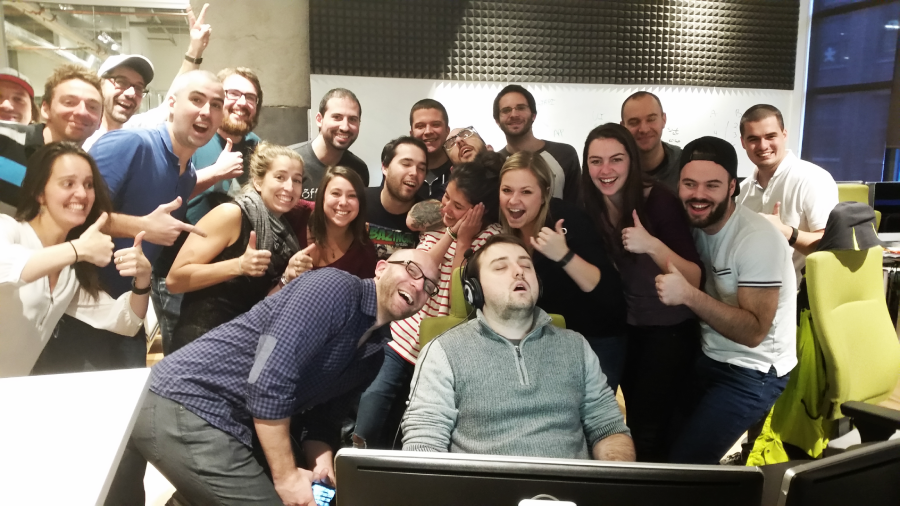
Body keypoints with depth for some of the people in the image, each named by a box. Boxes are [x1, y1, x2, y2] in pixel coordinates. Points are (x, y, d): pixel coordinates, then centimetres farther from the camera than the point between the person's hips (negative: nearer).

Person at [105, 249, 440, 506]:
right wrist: (286, 476, -16)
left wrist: (322, 464, -5)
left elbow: (323, 416, 16)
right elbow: (269, 377, -23)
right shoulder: (338, 288, -15)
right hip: (185, 404, -9)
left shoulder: (371, 355, 13)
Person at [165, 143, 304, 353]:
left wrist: (288, 278, -8)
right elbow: (174, 279, -17)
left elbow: (262, 301, 9)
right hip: (201, 341, -6)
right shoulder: (232, 214, -13)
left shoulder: (285, 233, 6)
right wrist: (238, 266, -26)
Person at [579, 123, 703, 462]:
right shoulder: (593, 207, -7)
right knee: (632, 415, 18)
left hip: (670, 327, -5)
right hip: (626, 326, 5)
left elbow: (695, 280, -26)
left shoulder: (659, 201, -21)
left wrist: (653, 245, -40)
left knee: (650, 424, -2)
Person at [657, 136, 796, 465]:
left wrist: (688, 295, -38)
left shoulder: (757, 240, -23)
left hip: (753, 372, -7)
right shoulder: (696, 224, -1)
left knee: (686, 461, -12)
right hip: (709, 358, 7)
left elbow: (753, 332, -27)